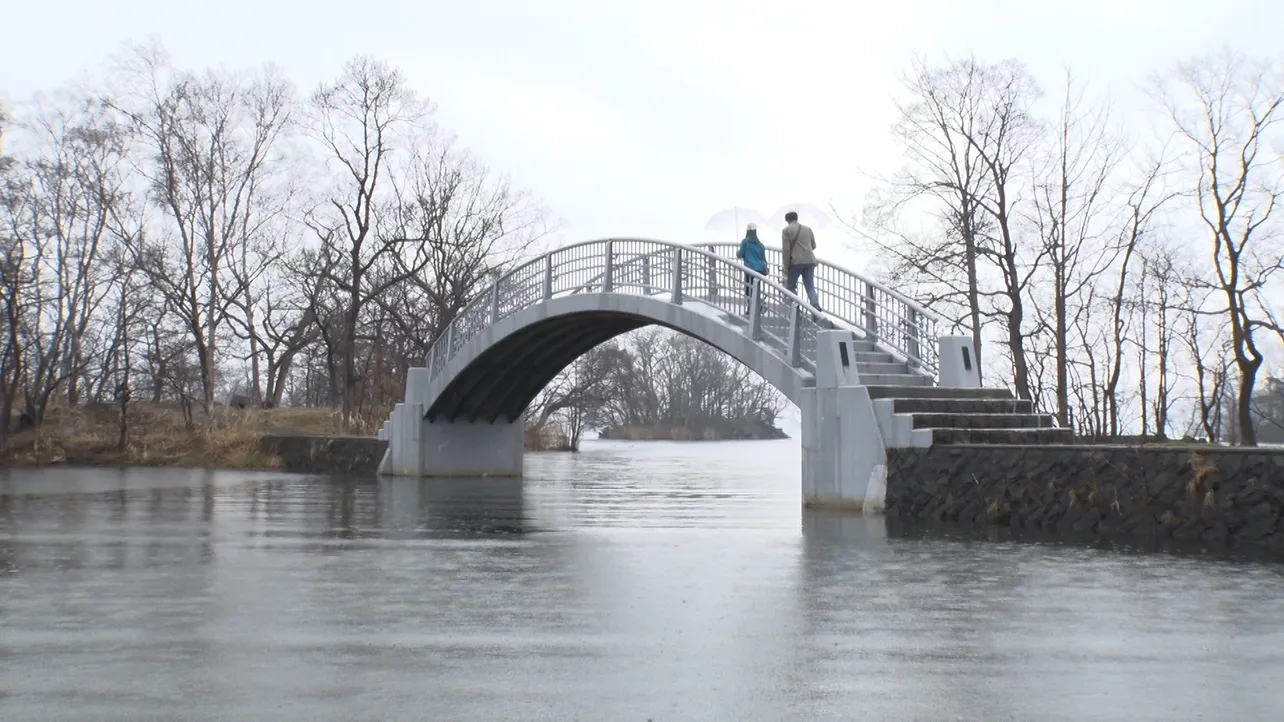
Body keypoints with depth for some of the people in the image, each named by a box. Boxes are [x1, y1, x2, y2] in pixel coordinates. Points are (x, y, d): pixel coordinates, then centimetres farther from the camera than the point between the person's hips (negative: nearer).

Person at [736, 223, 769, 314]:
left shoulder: (745, 242, -2)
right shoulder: (760, 244, 12)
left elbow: (740, 255, 1)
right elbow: (764, 258, 16)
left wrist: (738, 253, 24)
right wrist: (765, 269, 28)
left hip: (750, 269, -5)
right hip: (760, 270, 5)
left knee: (749, 290, -2)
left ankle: (750, 309, -8)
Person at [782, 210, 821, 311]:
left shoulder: (787, 230, 2)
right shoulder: (808, 229, 16)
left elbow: (786, 249, -5)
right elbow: (813, 245, 21)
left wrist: (786, 266, -2)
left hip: (796, 262, -4)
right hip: (810, 261, 4)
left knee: (790, 286, 10)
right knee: (810, 287, 6)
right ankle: (816, 306, -15)